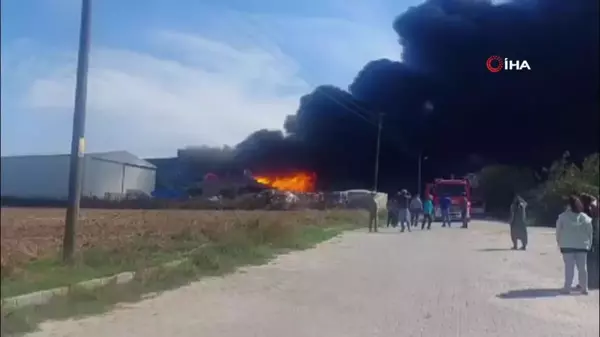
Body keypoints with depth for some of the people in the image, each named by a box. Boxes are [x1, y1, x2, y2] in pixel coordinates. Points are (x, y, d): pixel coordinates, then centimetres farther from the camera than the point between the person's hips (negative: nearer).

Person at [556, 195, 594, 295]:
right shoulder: (585, 217, 3)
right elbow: (590, 232, 5)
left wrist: (559, 243, 7)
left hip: (567, 245, -2)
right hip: (582, 245, 2)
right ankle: (584, 288, 12)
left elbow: (558, 231, -3)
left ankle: (567, 287, 1)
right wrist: (589, 244, 14)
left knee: (569, 267, 0)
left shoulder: (563, 216, -6)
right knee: (582, 267, 8)